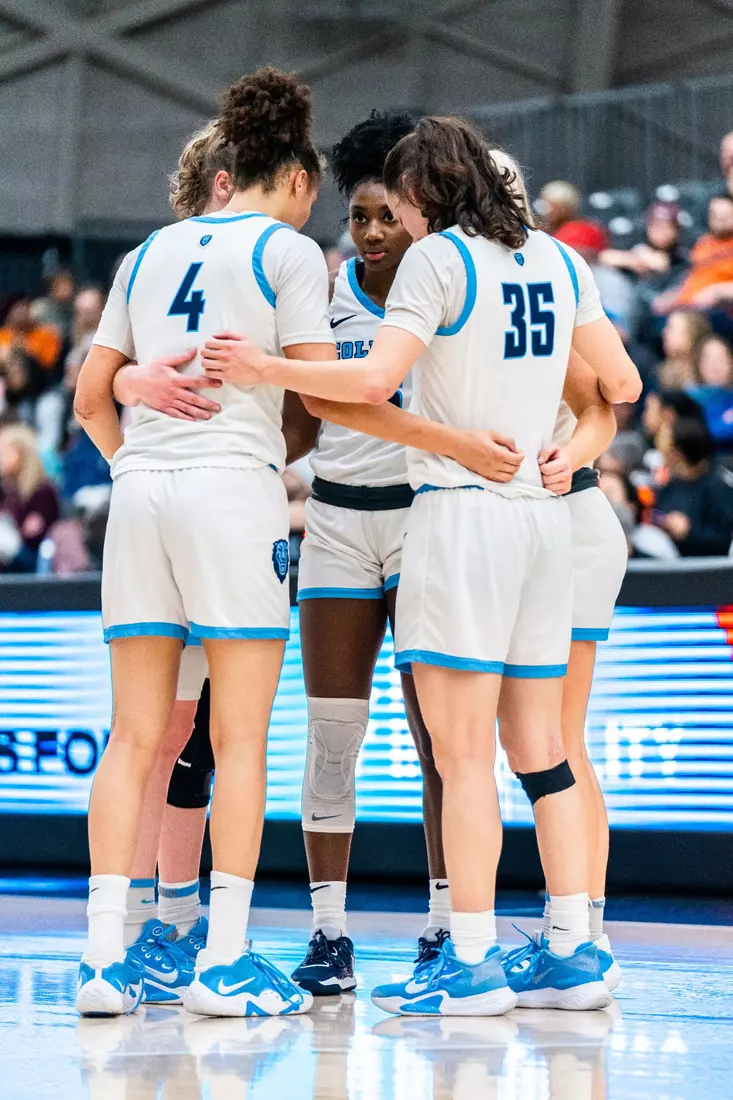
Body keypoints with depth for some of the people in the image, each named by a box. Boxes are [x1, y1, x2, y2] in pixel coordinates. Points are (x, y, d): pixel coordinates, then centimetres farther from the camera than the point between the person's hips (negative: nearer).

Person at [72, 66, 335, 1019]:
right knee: (240, 738, -2)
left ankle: (103, 957, 1)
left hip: (141, 490, 5)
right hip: (234, 485, -5)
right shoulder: (289, 250, 1)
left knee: (135, 737, 5)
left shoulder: (151, 252, 17)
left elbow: (91, 396, 15)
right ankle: (225, 960, -4)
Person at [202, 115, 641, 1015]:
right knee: (541, 745, 9)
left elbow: (374, 377, -19)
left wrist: (262, 368, -11)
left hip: (462, 510, -7)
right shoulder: (558, 260, 13)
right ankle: (573, 954, 9)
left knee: (460, 748, -6)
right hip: (543, 513, 7)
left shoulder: (438, 259, -7)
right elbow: (622, 382, 15)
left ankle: (472, 963, -8)